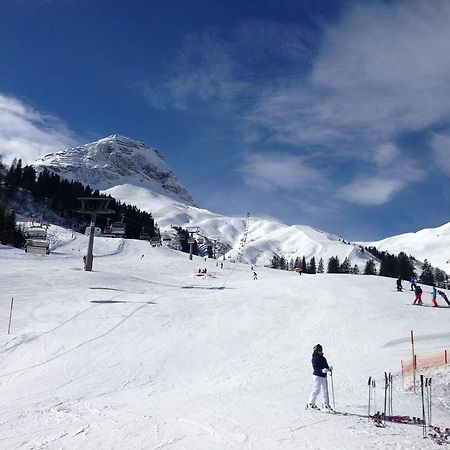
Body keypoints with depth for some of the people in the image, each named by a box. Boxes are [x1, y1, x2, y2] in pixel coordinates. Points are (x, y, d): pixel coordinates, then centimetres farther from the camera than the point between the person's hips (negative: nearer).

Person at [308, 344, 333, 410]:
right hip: (317, 375, -8)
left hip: (324, 376, 8)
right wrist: (322, 370, -30)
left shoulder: (323, 358, 16)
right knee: (316, 389, -9)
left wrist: (329, 368, -2)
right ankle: (311, 403, 2)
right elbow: (315, 368, -17)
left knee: (325, 390, 9)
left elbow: (326, 366, 20)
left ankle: (326, 404, 16)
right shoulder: (315, 359, -9)